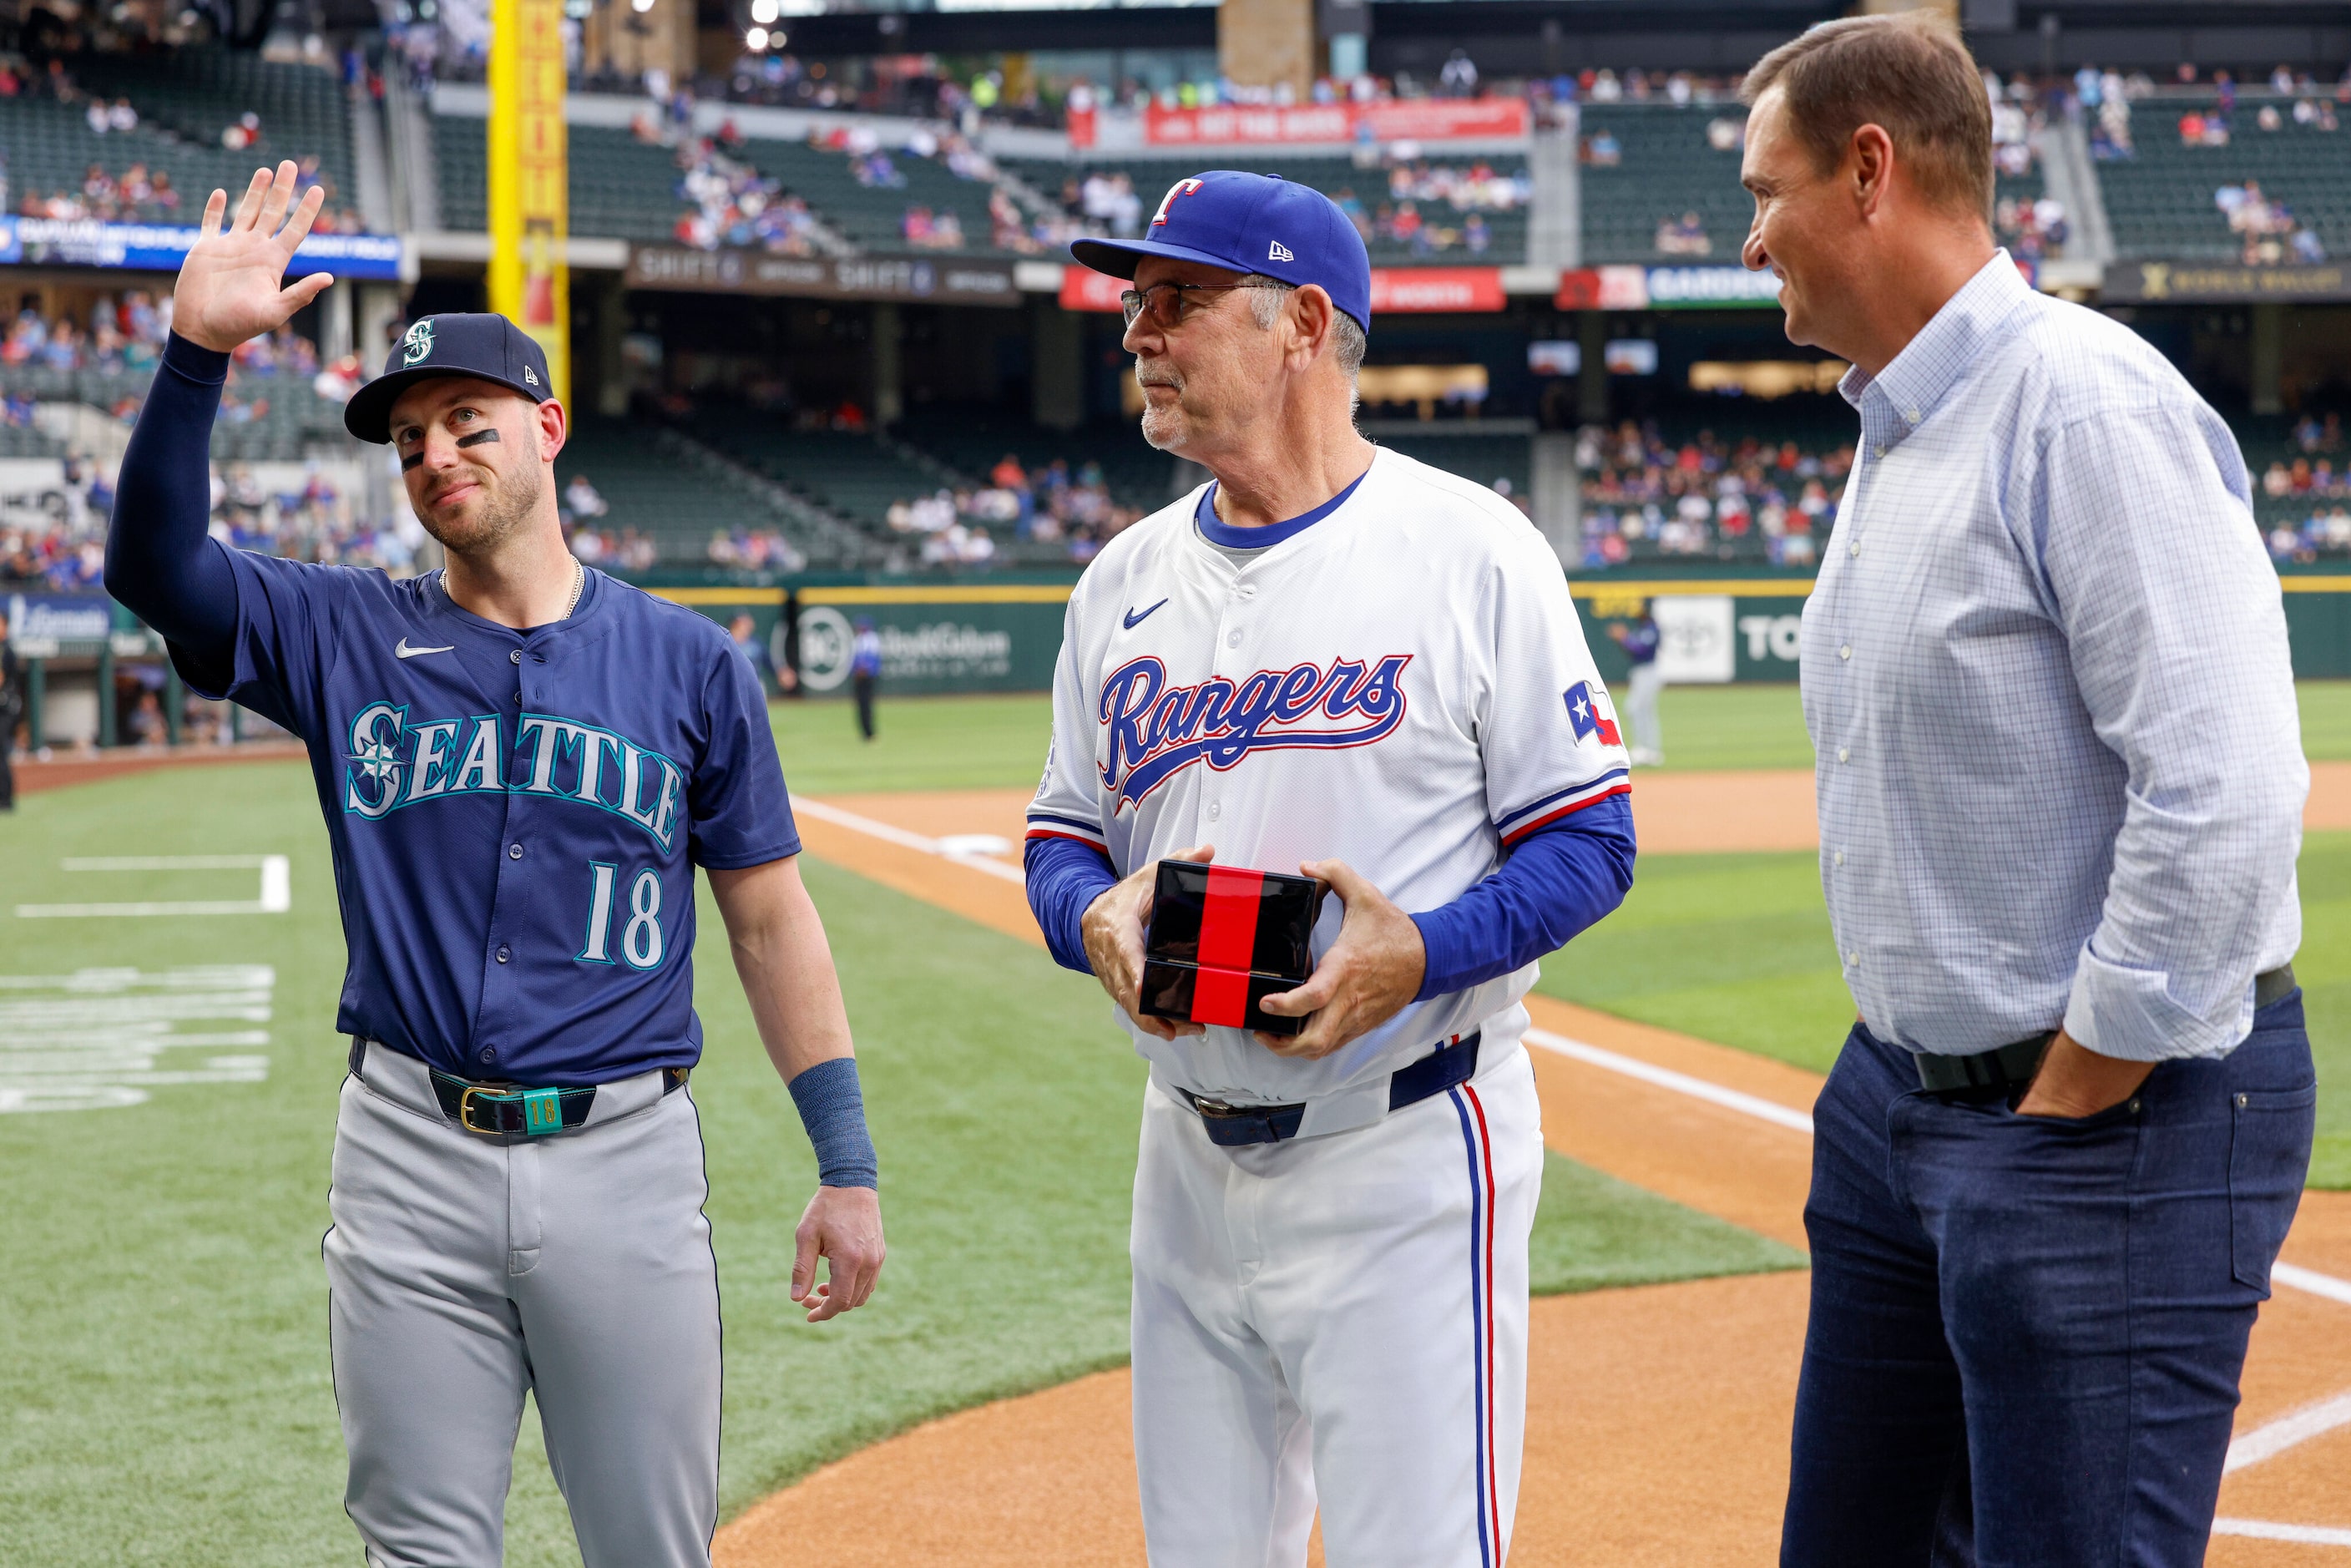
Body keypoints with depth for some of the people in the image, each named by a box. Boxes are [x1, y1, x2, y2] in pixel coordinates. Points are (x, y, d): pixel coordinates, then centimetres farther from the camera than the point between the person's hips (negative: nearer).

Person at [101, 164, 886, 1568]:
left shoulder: (688, 662, 5)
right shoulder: (345, 637, 7)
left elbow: (771, 920, 6)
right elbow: (154, 564, -8)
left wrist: (849, 1167, 1)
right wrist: (198, 349, -20)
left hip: (628, 1161, -1)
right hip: (411, 1159, 1)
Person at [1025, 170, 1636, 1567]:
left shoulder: (1470, 550, -6)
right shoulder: (1126, 579, 11)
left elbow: (1589, 841, -6)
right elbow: (1064, 836, 16)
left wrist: (1420, 950, -23)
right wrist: (1097, 916, -8)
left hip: (1411, 1152, -6)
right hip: (1191, 1164, 6)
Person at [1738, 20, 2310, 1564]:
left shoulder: (2090, 405, -18)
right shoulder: (1891, 438, 14)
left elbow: (2224, 797, -25)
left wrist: (2066, 1101, -18)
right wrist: (1906, 1083, 13)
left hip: (2128, 1104, -10)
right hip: (1900, 1098, 10)